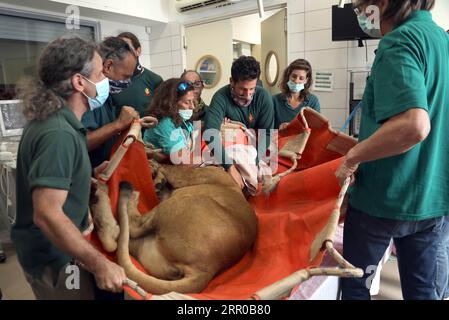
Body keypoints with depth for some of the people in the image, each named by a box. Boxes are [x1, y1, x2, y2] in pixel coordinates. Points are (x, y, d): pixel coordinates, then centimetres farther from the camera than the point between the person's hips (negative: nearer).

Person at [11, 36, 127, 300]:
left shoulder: (52, 118, 2)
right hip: (55, 259, -9)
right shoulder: (58, 133, -29)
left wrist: (89, 176, 9)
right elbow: (46, 214, -33)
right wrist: (99, 264, -30)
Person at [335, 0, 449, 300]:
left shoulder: (399, 41, -17)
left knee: (355, 282, 16)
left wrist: (352, 157, -20)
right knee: (422, 287, 21)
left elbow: (413, 126, -33)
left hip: (384, 197, -7)